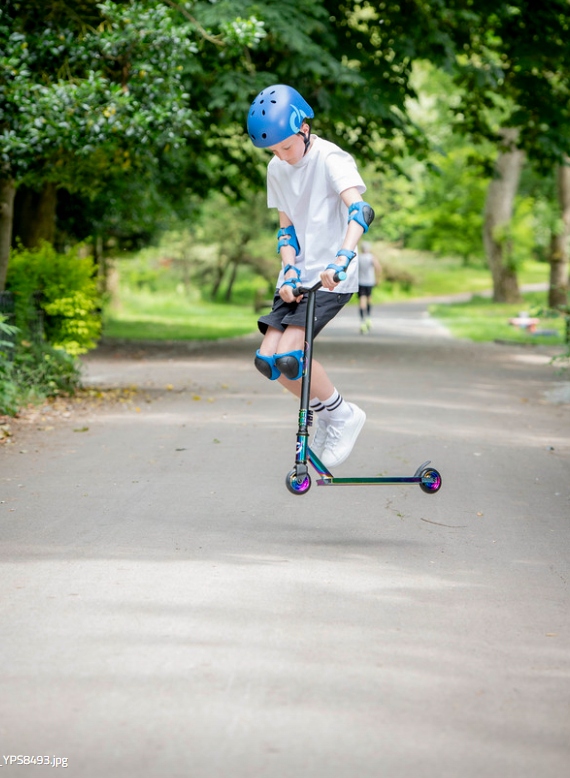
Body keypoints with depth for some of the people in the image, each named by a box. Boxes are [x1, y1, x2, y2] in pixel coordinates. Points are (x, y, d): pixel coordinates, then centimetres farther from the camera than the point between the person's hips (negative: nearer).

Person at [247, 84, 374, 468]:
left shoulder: (330, 159, -13)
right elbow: (286, 227, 12)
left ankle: (344, 415, 0)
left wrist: (341, 259, -42)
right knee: (268, 358, -5)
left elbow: (361, 210, -28)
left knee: (289, 355, -21)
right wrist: (290, 271, -6)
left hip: (332, 278, -7)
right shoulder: (277, 169, 9)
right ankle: (327, 417, 15)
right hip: (299, 276, 7)